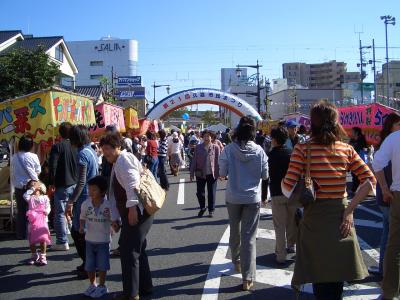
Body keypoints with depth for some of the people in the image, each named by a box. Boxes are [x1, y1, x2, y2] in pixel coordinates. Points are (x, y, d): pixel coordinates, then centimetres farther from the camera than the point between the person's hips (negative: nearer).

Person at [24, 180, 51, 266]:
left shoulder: (44, 197, 8)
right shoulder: (30, 197, 8)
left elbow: (48, 207, 1)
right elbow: (25, 195, -13)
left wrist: (46, 211, -20)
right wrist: (32, 189, -6)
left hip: (42, 221, -1)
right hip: (32, 221, 1)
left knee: (43, 239, -3)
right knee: (32, 240, 7)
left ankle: (42, 257, 9)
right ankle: (34, 256, 24)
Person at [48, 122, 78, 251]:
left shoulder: (57, 146, -10)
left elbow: (52, 166, -15)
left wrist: (51, 183, -7)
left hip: (62, 185, -5)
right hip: (76, 184, 5)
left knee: (60, 213, -1)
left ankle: (62, 242, -2)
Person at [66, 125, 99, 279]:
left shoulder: (82, 154, -17)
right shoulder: (92, 151, 10)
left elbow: (81, 181, -20)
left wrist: (71, 201, -18)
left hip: (85, 197, -9)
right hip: (93, 196, 9)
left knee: (79, 233, 1)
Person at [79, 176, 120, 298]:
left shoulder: (109, 205, -19)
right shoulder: (85, 204, -9)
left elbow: (115, 221, -13)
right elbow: (82, 218, 7)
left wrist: (115, 225, -35)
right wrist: (82, 227, -10)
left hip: (103, 241, -3)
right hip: (89, 240, 3)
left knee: (102, 265, 7)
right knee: (89, 265, 14)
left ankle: (102, 286, 26)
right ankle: (92, 284, 34)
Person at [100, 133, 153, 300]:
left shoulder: (124, 159, -10)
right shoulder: (117, 163, 21)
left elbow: (132, 183, -24)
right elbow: (115, 192, 24)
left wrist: (132, 208, -31)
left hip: (136, 211, -11)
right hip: (131, 212, 11)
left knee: (129, 250, -5)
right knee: (137, 249, 18)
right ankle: (145, 287, 30)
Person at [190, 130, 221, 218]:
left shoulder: (216, 147, -3)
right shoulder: (198, 147, 1)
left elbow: (218, 160, -4)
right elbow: (194, 161, 2)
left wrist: (219, 173, -8)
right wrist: (192, 173, 0)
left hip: (212, 174, -1)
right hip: (200, 174, 1)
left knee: (211, 193, 8)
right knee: (200, 192, 5)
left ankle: (211, 210, 23)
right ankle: (202, 208, 29)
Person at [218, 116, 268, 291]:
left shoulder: (229, 149, -11)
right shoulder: (259, 151, -9)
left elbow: (222, 174, -6)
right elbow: (265, 175, -2)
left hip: (233, 197, 1)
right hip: (253, 198, -1)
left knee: (235, 231, 22)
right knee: (249, 237, 1)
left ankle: (236, 261, 41)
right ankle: (247, 278, -2)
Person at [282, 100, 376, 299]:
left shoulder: (302, 149, -9)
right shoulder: (346, 149, 1)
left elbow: (288, 187, -15)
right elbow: (370, 181, -3)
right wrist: (349, 210, -2)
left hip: (314, 217, -3)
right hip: (341, 218, 3)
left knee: (320, 279, 8)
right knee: (337, 277, 18)